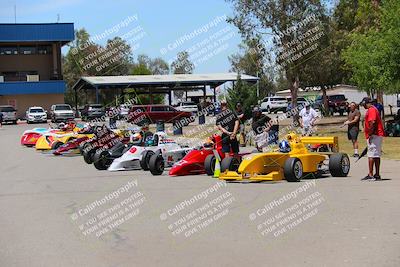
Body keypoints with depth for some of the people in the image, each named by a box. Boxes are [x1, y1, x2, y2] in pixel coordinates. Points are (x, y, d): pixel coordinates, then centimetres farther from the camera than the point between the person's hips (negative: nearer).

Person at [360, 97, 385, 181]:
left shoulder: (371, 110, -11)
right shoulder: (374, 109, 22)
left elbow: (372, 122, -22)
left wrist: (370, 135, -22)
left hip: (374, 136, -11)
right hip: (378, 135, 11)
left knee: (371, 155, -12)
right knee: (376, 155, 11)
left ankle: (370, 175, -15)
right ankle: (377, 175, 13)